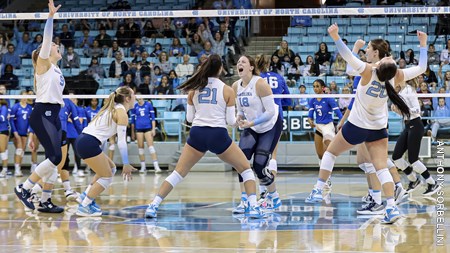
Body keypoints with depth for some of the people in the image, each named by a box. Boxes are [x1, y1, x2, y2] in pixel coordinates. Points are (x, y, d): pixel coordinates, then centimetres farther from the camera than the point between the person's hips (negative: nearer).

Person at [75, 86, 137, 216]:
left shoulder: (113, 108, 21)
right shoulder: (122, 113, -6)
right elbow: (121, 141, -12)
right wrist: (126, 164, -12)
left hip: (83, 140, 9)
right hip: (89, 143, -9)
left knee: (111, 168, 20)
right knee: (107, 177, 0)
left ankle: (85, 196, 20)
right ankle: (84, 207, -1)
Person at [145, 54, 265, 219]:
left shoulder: (194, 89, 7)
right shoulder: (227, 90, 0)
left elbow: (189, 117, 11)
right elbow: (231, 120, 0)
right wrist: (238, 121, 23)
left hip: (197, 134, 2)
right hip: (218, 135, -2)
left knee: (178, 173, 11)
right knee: (246, 169, 14)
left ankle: (153, 206, 0)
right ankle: (253, 207, -1)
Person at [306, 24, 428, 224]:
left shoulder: (369, 71, -25)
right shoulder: (395, 77, -13)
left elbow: (349, 58, -34)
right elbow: (421, 68, -1)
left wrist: (336, 38, -41)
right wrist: (423, 45, 7)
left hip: (356, 127, -3)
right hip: (379, 130, 3)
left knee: (330, 153, 19)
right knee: (381, 168, -3)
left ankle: (318, 190, 17)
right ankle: (392, 207, -20)